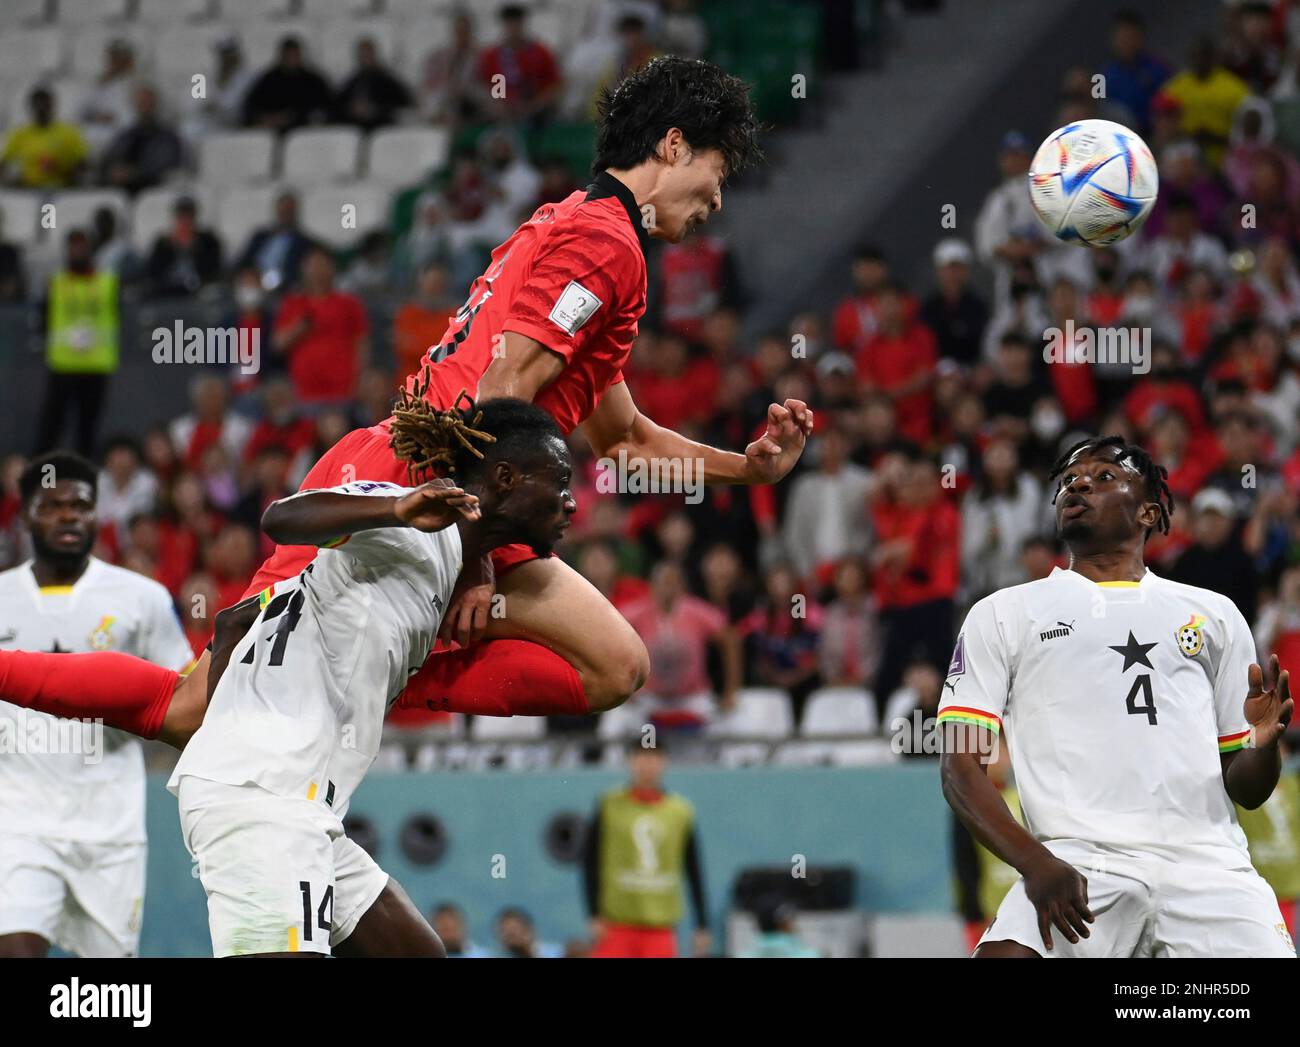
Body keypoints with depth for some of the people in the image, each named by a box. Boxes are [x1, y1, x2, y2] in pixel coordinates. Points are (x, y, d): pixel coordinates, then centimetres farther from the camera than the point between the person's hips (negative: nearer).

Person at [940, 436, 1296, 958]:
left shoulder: (1214, 615, 21)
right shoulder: (1003, 614, 16)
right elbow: (961, 768, 7)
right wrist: (1036, 863, -11)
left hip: (1208, 869, 1)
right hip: (1079, 866, -1)